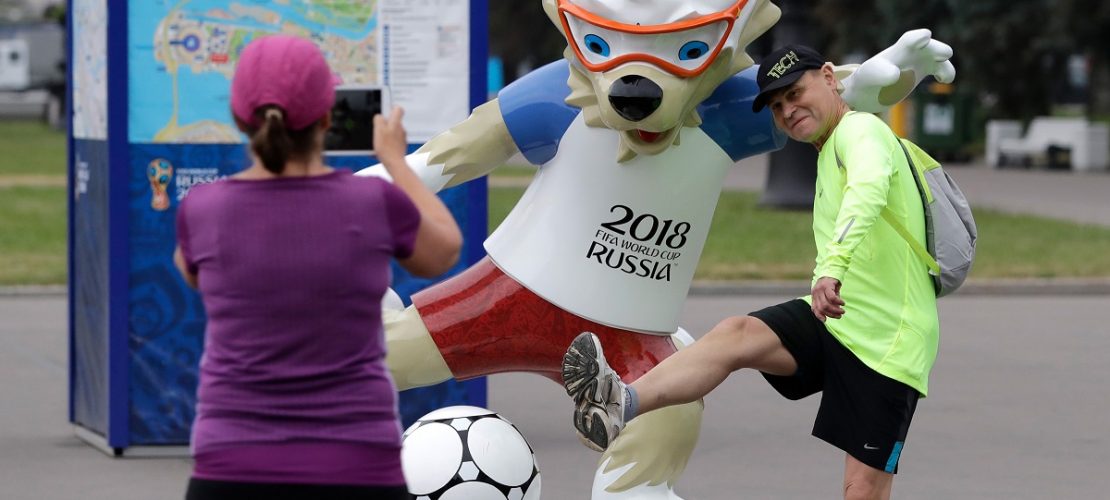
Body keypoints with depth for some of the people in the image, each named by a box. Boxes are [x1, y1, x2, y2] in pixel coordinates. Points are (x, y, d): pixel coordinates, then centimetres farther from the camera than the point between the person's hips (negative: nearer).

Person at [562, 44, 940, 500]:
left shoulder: (860, 130, -12)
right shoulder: (829, 153, 19)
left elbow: (868, 190, -35)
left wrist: (833, 266, -50)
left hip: (886, 344, -7)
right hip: (834, 319, 7)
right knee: (736, 334, -22)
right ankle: (622, 406, -44)